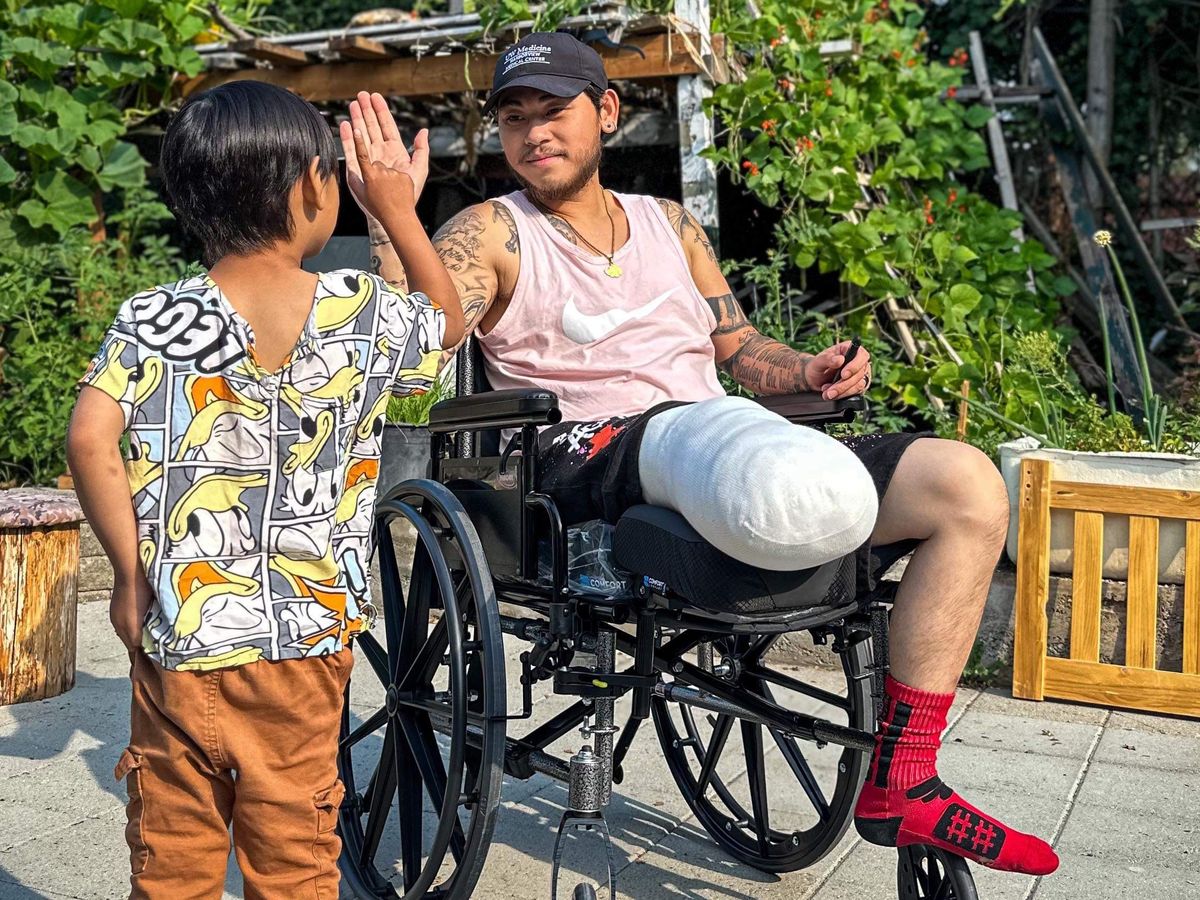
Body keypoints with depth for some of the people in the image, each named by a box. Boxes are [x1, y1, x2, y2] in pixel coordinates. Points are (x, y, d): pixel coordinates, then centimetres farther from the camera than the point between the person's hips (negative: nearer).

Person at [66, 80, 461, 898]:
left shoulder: (151, 320, -6)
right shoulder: (366, 313, -5)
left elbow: (90, 439, -18)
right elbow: (449, 320, 16)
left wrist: (130, 571, -7)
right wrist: (398, 210, 21)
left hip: (177, 642, 0)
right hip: (306, 649, 0)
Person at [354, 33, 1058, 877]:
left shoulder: (670, 223, 25)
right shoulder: (491, 232, 10)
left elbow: (740, 346, 29)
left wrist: (807, 370, 8)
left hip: (720, 444, 6)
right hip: (597, 460, -6)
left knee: (969, 485, -9)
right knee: (694, 425, -42)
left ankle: (900, 786, -9)